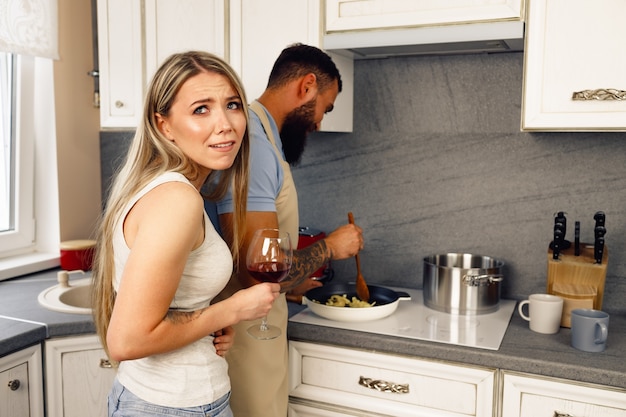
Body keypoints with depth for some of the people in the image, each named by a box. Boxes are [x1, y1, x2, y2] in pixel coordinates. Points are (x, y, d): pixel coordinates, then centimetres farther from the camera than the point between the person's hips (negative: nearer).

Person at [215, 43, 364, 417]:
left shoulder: (258, 132, 10)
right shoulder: (252, 141, -23)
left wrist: (290, 281, 22)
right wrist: (329, 247, -12)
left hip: (255, 332, 10)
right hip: (245, 340, -10)